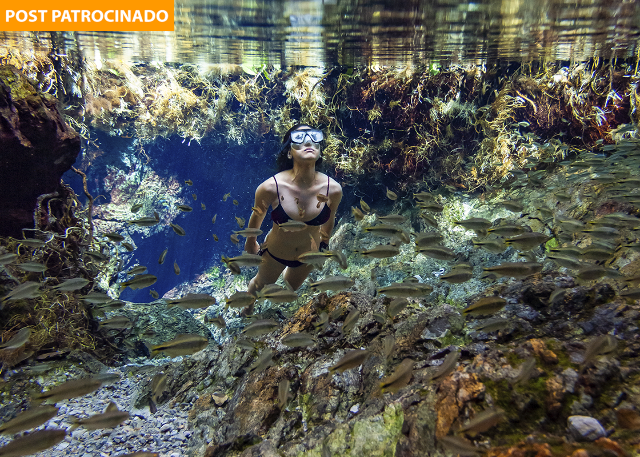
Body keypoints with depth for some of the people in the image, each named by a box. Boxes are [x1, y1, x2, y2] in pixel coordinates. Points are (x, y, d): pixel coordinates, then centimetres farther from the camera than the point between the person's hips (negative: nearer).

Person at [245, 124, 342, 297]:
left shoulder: (333, 189, -27)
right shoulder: (270, 188, -33)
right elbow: (257, 217, -11)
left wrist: (324, 243, 12)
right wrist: (251, 243, 5)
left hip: (309, 254, 2)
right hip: (275, 252, -2)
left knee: (291, 288, 33)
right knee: (262, 284, 30)